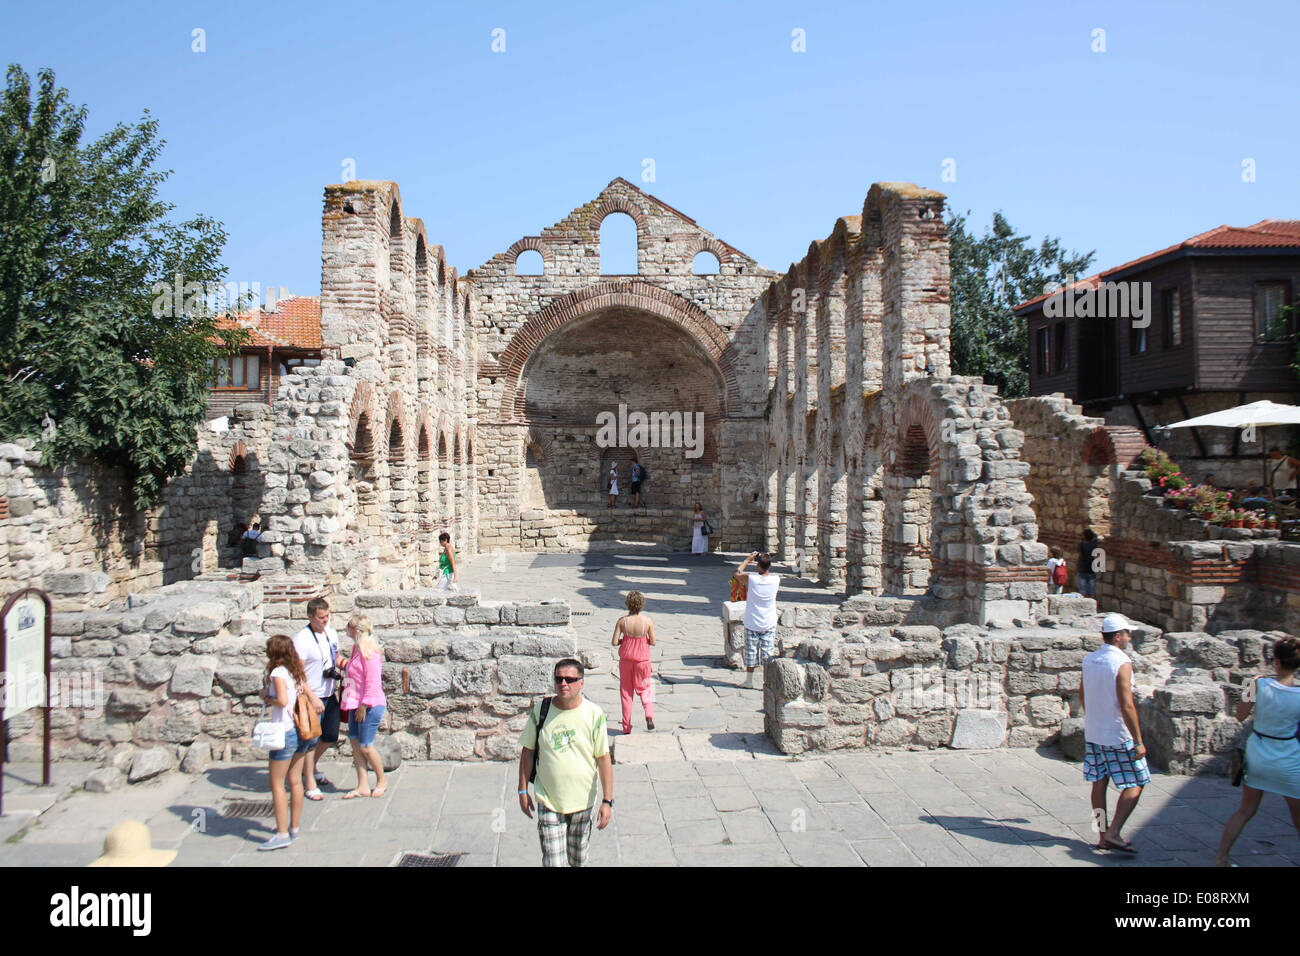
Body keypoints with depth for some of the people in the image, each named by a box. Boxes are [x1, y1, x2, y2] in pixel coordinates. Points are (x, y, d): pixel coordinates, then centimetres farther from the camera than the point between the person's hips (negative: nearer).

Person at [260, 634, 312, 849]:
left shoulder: (278, 672, -13)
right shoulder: (297, 672, 10)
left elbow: (282, 701, -24)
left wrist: (266, 696, -6)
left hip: (285, 732, -8)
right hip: (302, 731, 8)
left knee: (277, 784, 0)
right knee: (295, 781, 15)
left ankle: (282, 835, 0)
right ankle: (294, 827, 23)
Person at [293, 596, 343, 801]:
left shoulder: (331, 633, 5)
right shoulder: (301, 639, -17)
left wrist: (345, 662, -1)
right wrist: (312, 698, -23)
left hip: (329, 695, 7)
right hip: (311, 697, -7)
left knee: (331, 737, 15)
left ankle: (311, 768, 40)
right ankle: (310, 785, 14)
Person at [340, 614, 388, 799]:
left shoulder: (368, 651, -17)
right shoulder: (356, 648, 12)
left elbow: (372, 681, -19)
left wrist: (364, 705, -19)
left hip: (370, 705, -9)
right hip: (357, 704, 9)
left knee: (365, 746, -2)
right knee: (355, 743, 7)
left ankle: (381, 780, 17)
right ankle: (363, 787, 13)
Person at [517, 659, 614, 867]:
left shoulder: (594, 714, -10)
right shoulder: (540, 711, -6)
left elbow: (603, 759, -7)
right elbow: (528, 751, 4)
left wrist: (607, 801, -9)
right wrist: (523, 791, 5)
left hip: (583, 802, 0)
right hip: (548, 803, 0)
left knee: (579, 860, 15)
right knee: (552, 862, -4)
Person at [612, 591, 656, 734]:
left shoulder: (622, 621, -12)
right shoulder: (648, 620, -13)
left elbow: (614, 642, -12)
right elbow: (653, 642, -8)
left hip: (626, 659, 0)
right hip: (642, 659, 0)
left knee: (626, 691, 13)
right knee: (644, 688, 19)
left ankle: (626, 727, 16)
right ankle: (649, 714, -7)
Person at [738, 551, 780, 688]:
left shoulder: (751, 579, -17)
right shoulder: (776, 580, -12)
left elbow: (738, 573, 4)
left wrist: (748, 559, 10)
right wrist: (767, 560, 12)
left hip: (752, 624, -1)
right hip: (769, 624, 1)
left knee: (751, 652, 10)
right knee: (768, 653, 7)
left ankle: (749, 680, 18)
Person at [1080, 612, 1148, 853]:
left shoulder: (1088, 660, 5)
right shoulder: (1122, 663, -17)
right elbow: (1127, 706, -21)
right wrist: (1138, 741, -17)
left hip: (1092, 734, 7)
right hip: (1118, 736, -7)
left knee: (1098, 783, 12)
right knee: (1134, 784, 4)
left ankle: (1103, 836, 18)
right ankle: (1113, 833, -3)